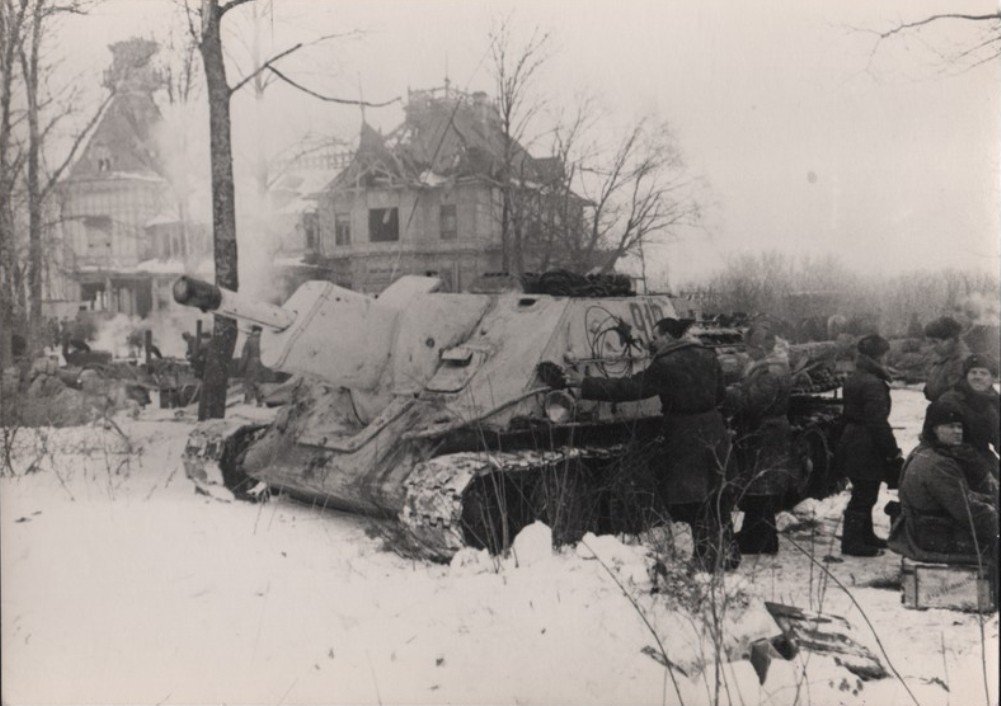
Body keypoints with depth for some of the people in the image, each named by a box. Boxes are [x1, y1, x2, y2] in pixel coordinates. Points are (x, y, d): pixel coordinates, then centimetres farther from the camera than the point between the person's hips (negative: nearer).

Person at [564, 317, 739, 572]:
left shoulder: (665, 365, -16)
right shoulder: (707, 357, 6)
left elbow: (629, 388, -17)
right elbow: (719, 394, 14)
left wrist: (585, 384, -15)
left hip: (686, 438, -7)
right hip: (715, 433, 7)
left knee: (693, 503, 3)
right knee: (715, 497, 19)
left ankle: (710, 558, 7)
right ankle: (728, 553, 28)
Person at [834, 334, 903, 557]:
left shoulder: (853, 379, 9)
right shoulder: (873, 384, -21)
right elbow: (878, 422, -23)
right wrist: (893, 451, -15)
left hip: (852, 444, 10)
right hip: (868, 449, -10)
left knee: (863, 494, 20)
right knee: (864, 495, 0)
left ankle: (865, 536, 32)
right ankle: (852, 542, 7)